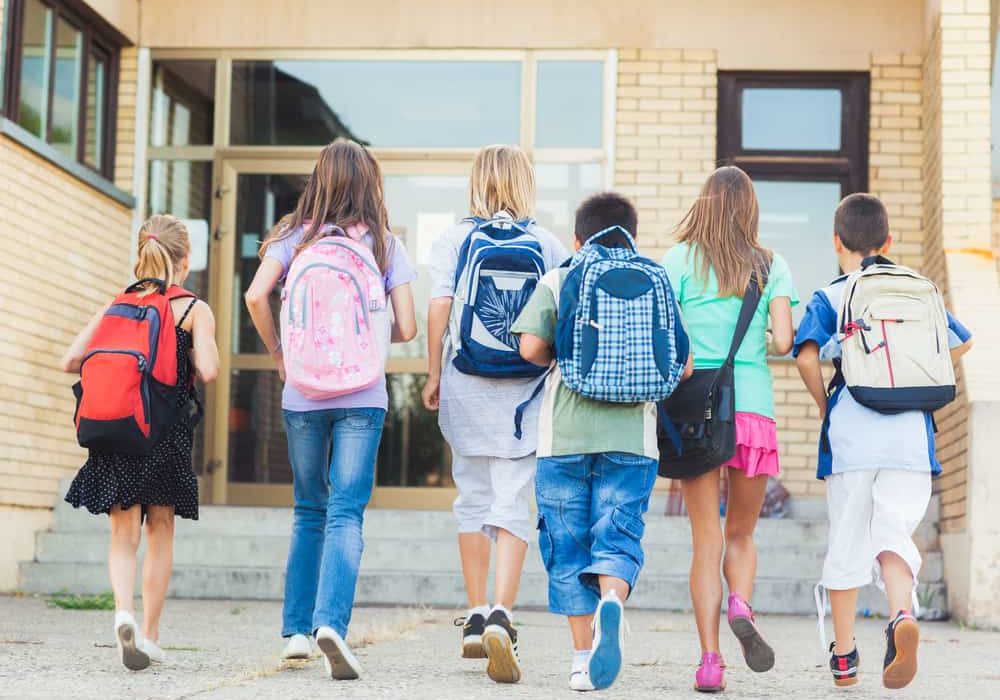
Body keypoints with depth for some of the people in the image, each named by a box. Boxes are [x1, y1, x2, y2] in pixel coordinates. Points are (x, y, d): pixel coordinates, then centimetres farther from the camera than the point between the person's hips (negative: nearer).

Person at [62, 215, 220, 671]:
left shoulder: (117, 305, 9)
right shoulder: (194, 310, -2)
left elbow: (71, 361, 3)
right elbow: (208, 371, -14)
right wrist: (189, 362, 7)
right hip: (167, 434, -2)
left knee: (124, 534, 5)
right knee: (160, 532, 12)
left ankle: (124, 612, -21)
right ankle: (149, 634, 16)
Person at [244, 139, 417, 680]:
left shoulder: (295, 236, 4)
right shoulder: (384, 244, 2)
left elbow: (256, 296, -9)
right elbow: (406, 328, -1)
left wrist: (278, 354, 5)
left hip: (302, 393, 2)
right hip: (362, 394, -2)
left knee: (309, 510, 15)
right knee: (346, 514, -3)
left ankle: (297, 629, 17)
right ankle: (331, 621, -21)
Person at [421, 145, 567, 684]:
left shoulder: (453, 240, 1)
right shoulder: (548, 245, 1)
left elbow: (439, 308, -4)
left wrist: (434, 375, 4)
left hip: (465, 387, 1)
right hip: (525, 392, -1)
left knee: (472, 501, 14)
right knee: (513, 506, -2)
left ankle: (476, 619, 20)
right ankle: (501, 616, -18)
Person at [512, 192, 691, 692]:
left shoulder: (556, 282, 5)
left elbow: (531, 348, -6)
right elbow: (681, 366, 5)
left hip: (564, 435, 0)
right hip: (631, 437, 0)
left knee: (568, 544, 8)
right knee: (618, 537, 1)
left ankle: (583, 659, 9)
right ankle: (611, 601, -31)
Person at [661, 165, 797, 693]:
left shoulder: (680, 260, 2)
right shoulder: (771, 266, 6)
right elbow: (784, 342, -3)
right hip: (754, 407, 1)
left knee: (706, 539, 4)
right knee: (741, 534, 16)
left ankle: (710, 660, -3)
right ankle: (741, 606, -13)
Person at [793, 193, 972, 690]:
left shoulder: (829, 298, 3)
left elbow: (807, 354, -13)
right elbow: (961, 342, 22)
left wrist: (823, 407, 2)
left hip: (850, 437, -1)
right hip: (910, 436, 2)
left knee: (847, 545, 9)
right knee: (894, 536, 3)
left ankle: (843, 657, 17)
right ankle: (901, 616, -27)